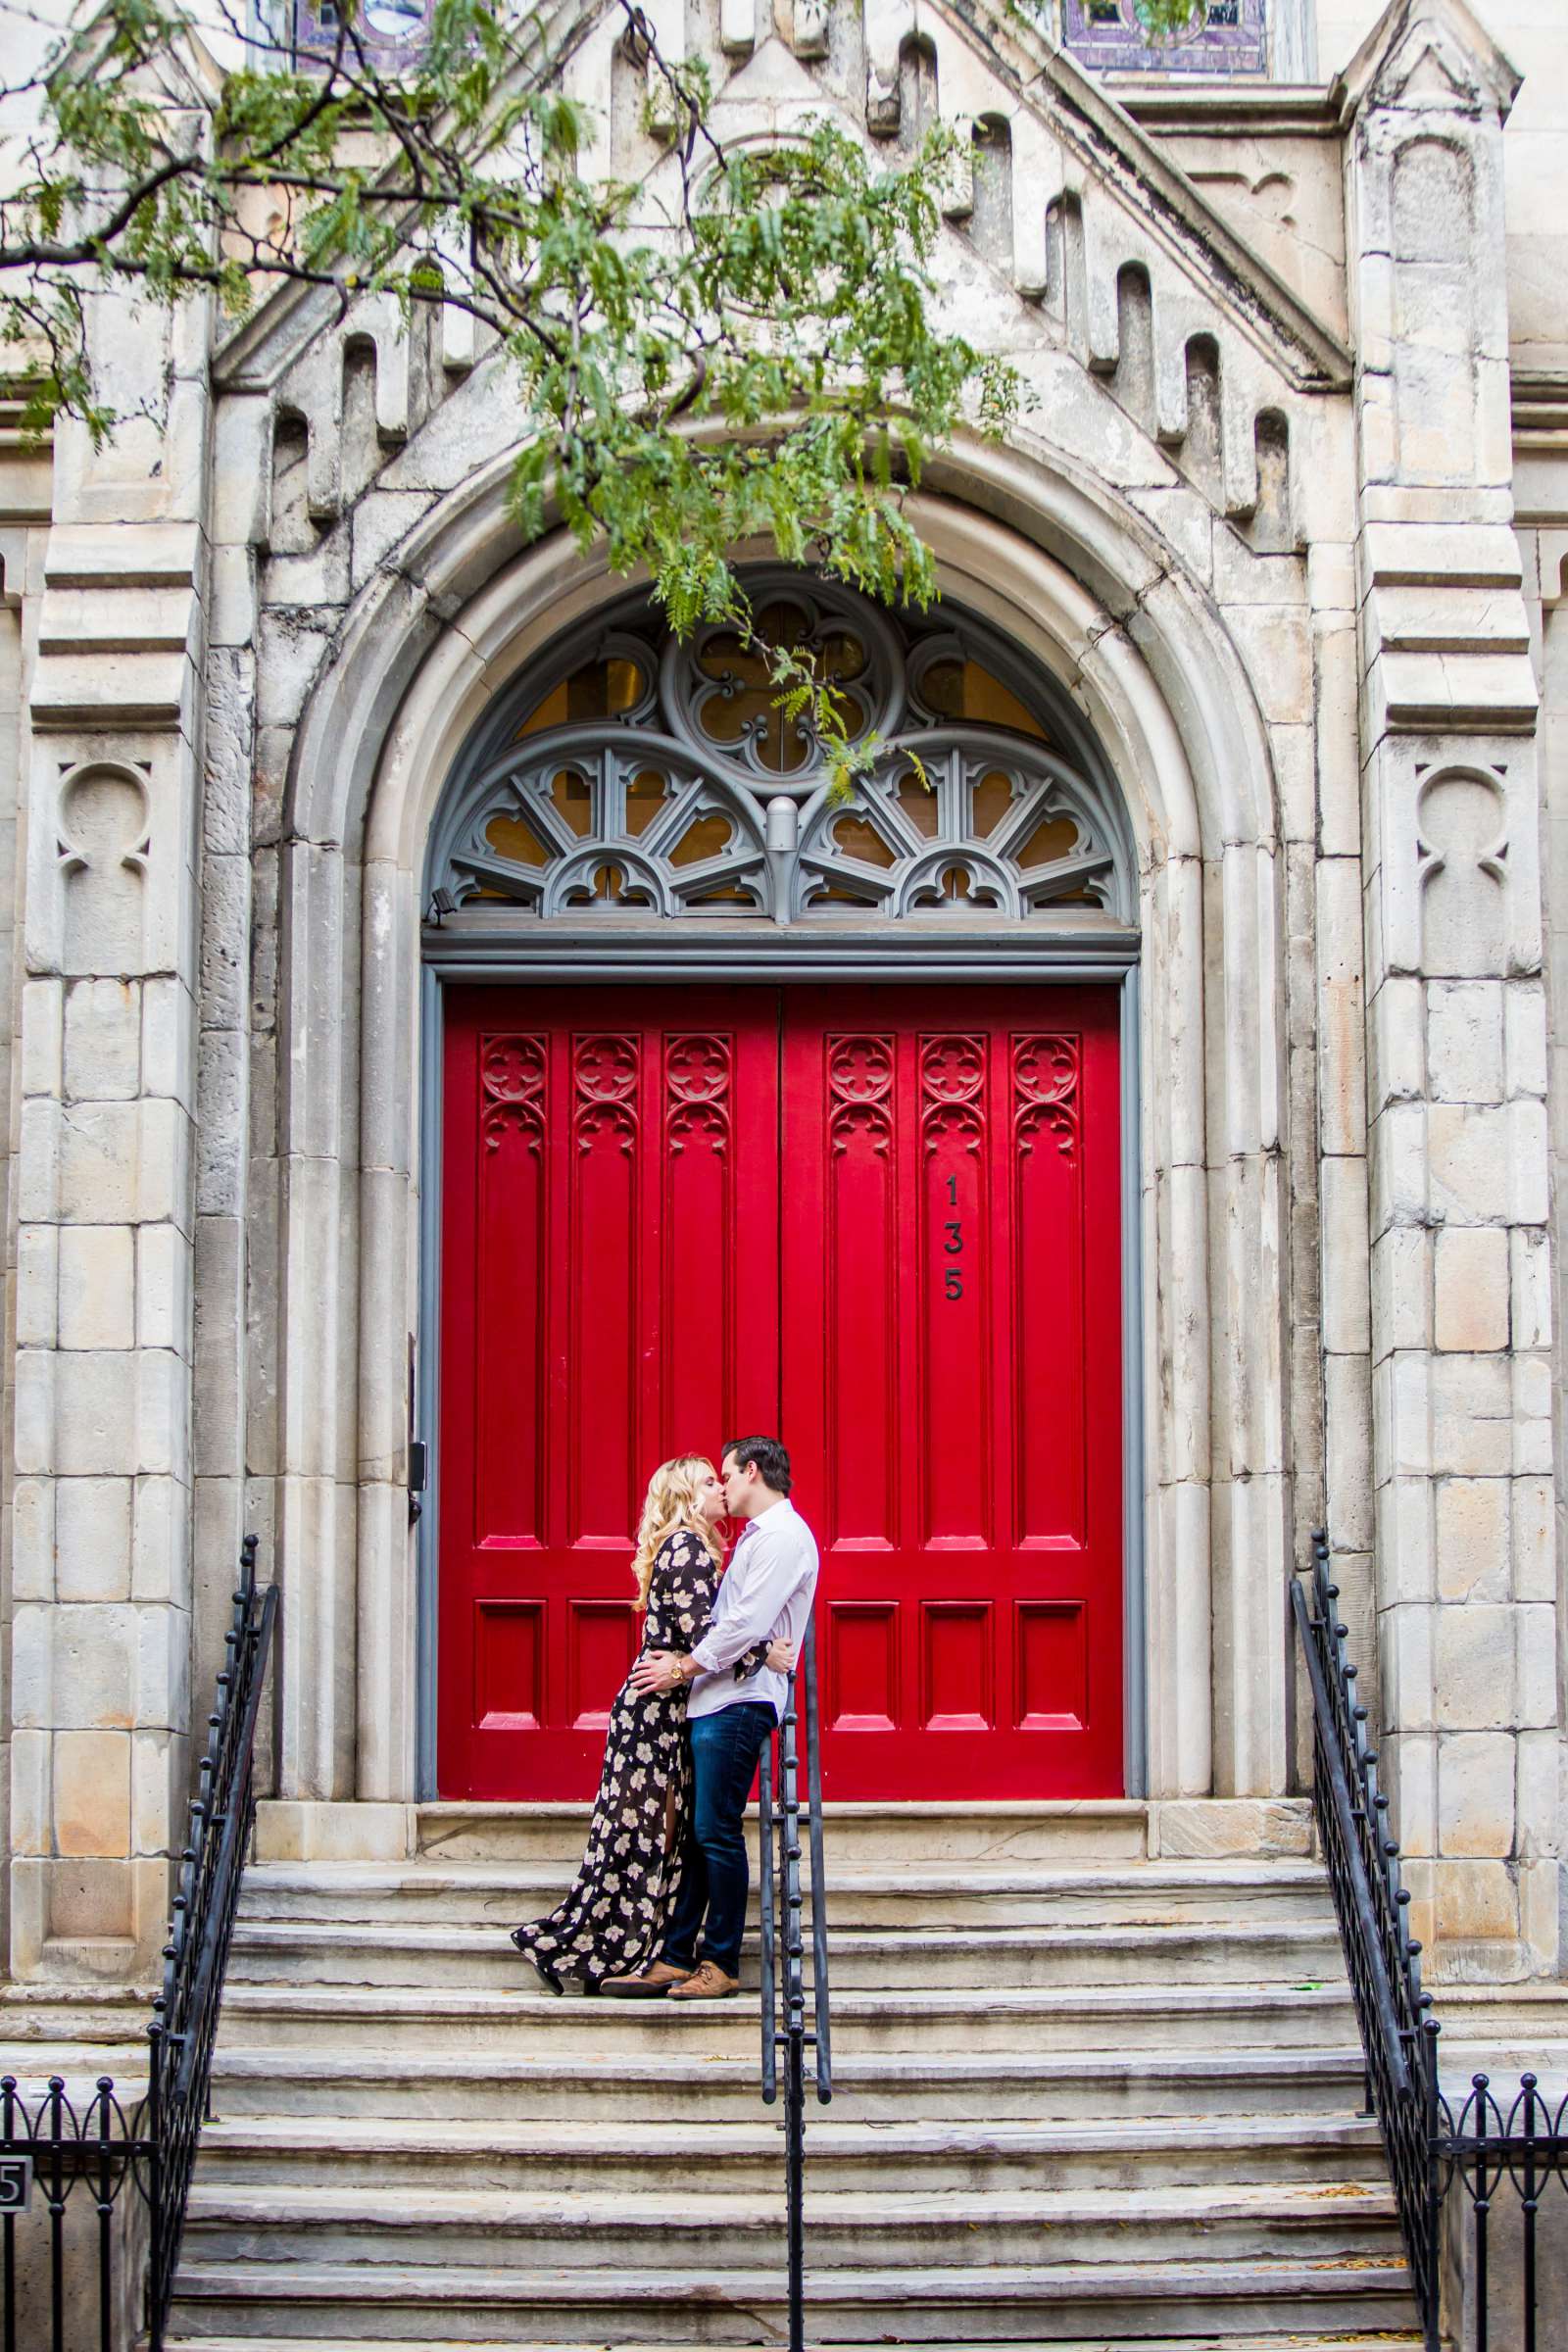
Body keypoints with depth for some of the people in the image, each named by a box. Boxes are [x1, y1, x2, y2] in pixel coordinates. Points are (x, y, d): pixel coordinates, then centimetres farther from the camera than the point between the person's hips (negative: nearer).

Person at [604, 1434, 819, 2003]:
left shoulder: (782, 1536, -9)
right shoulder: (756, 1535, 23)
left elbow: (746, 1624, -17)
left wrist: (682, 1668, -10)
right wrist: (683, 1660, 10)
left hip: (739, 1703, -10)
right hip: (712, 1700, 10)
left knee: (716, 1832, -7)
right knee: (693, 1833, 6)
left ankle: (721, 1966, -2)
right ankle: (675, 1960, 7)